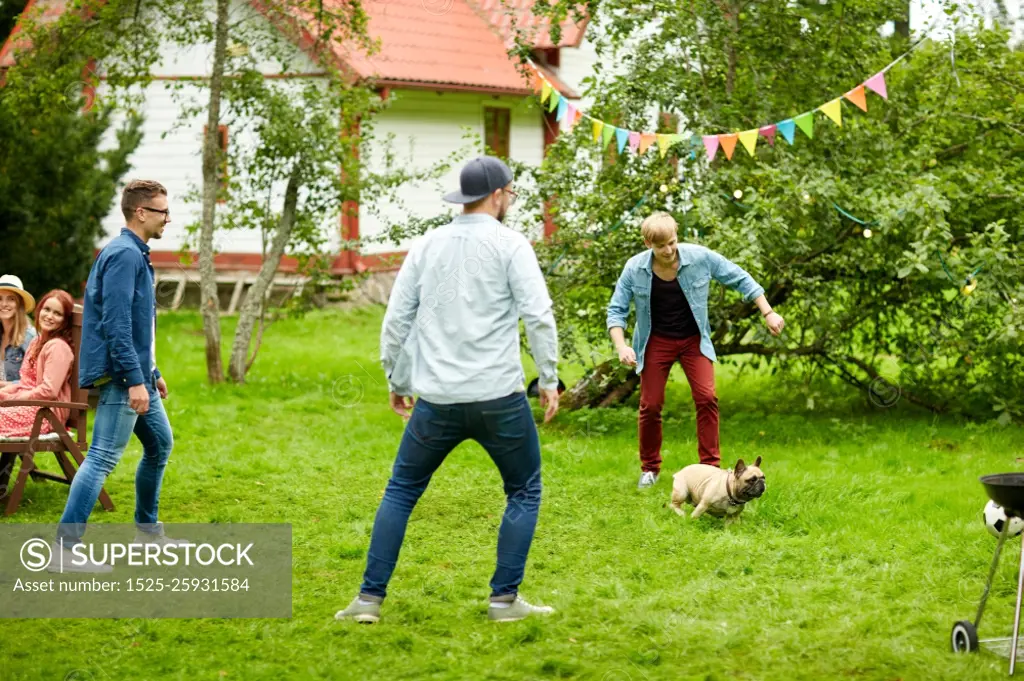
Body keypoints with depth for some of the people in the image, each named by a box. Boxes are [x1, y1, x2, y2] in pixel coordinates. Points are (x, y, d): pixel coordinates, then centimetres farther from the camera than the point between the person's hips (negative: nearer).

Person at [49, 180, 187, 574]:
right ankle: (64, 548, -13)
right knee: (103, 457, -12)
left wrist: (152, 373, 26)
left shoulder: (136, 255, 16)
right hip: (121, 377, -11)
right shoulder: (124, 255, -16)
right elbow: (115, 324, -23)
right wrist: (135, 380, -27)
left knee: (160, 444, 19)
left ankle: (147, 530, 31)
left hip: (137, 376, 11)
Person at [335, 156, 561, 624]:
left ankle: (370, 598, 9)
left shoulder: (426, 247, 9)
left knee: (400, 492, 16)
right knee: (524, 493, 14)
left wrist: (396, 381, 21)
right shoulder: (509, 245, -4)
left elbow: (396, 319, 10)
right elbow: (538, 314, -12)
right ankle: (504, 599, 9)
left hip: (437, 400, 3)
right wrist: (549, 379, -2)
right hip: (499, 398, -3)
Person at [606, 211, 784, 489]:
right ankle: (649, 468, 18)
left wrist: (768, 313, -9)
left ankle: (710, 465, -5)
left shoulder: (700, 258, -16)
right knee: (650, 404, 0)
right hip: (656, 342, 0)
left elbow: (740, 279, -6)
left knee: (706, 398, -13)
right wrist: (621, 347, -22)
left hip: (694, 340, 0)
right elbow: (616, 310, -8)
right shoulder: (635, 268, -15)